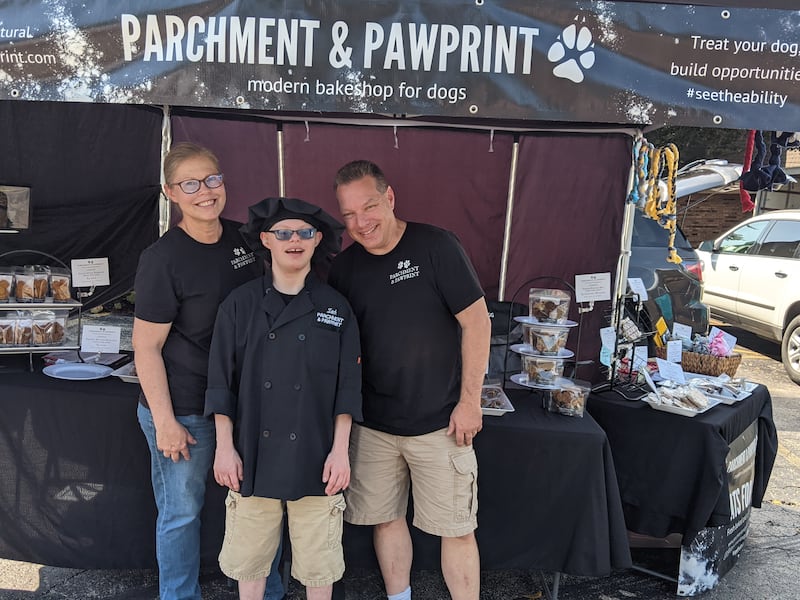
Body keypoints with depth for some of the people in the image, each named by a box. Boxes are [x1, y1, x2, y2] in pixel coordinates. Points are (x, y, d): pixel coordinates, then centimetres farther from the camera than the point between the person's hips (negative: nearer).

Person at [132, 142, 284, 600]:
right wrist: (164, 421, -14)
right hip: (185, 409, -5)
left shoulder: (243, 239, 2)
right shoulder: (163, 259, -15)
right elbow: (147, 346, -12)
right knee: (182, 513, 10)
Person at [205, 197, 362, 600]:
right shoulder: (240, 304, -2)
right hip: (253, 455, 1)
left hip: (315, 457, 0)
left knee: (319, 560, 11)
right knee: (249, 556, 14)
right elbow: (221, 382, 0)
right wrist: (225, 447, -2)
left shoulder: (335, 308, -1)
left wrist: (340, 450, -4)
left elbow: (348, 386, 0)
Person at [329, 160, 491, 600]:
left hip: (439, 422, -4)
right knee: (386, 519, 16)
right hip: (372, 424, 4)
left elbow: (476, 322, -10)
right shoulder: (343, 268, 2)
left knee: (457, 529, 4)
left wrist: (470, 401, -11)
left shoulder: (435, 246, -12)